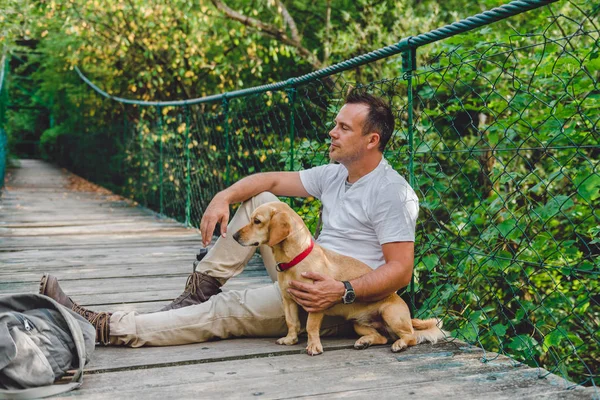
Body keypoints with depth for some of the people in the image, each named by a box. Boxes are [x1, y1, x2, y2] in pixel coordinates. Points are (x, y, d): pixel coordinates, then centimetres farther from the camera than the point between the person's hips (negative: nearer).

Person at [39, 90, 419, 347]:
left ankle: (110, 329, -16)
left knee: (228, 310, -18)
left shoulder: (391, 192, -17)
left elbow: (401, 270, -22)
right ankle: (202, 287, -2)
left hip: (344, 304, -8)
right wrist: (223, 198, -7)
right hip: (308, 275, 8)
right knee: (258, 200, 1)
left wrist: (342, 291, -34)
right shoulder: (334, 175, 9)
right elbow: (272, 179, 10)